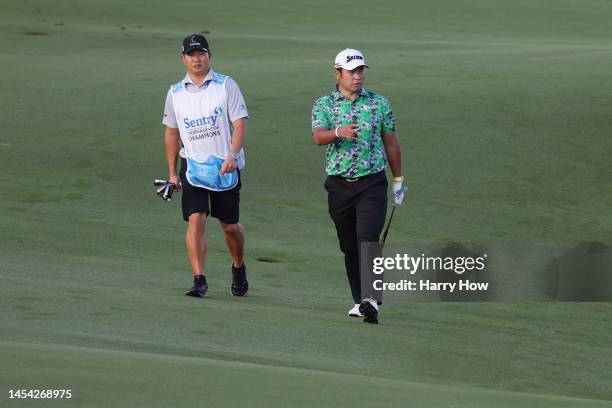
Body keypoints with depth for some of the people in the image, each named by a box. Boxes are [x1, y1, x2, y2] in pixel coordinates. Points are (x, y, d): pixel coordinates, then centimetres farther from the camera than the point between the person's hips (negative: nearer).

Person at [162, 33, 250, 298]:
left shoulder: (226, 85, -2)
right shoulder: (175, 93, 7)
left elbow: (240, 122, -9)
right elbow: (171, 131, 15)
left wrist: (232, 155, -24)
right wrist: (172, 172, 14)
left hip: (225, 166, -1)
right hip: (193, 165, 1)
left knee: (230, 226, 8)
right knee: (195, 220, -14)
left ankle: (238, 267, 35)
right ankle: (199, 281, -16)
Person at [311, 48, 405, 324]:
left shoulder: (379, 103, 5)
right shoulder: (323, 105, 2)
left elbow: (390, 143, 13)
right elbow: (318, 136, -16)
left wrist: (398, 181, 14)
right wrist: (338, 132, -38)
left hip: (372, 184, -1)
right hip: (339, 185, 1)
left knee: (368, 239, -16)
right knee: (349, 246, 8)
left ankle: (370, 300, -24)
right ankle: (359, 300, 18)